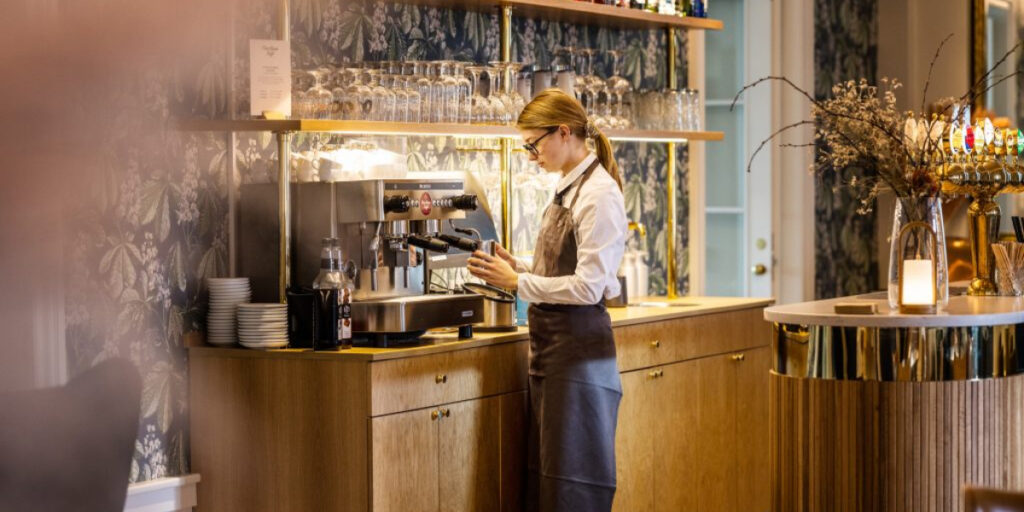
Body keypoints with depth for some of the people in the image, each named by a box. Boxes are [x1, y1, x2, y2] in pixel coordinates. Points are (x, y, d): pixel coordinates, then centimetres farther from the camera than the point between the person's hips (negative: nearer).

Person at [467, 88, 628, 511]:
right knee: (543, 476, 13)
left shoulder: (598, 194, -14)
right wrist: (518, 269, 5)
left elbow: (588, 286, -19)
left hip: (578, 347, -9)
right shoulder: (567, 190, 14)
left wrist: (517, 282, -12)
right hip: (551, 349, 9)